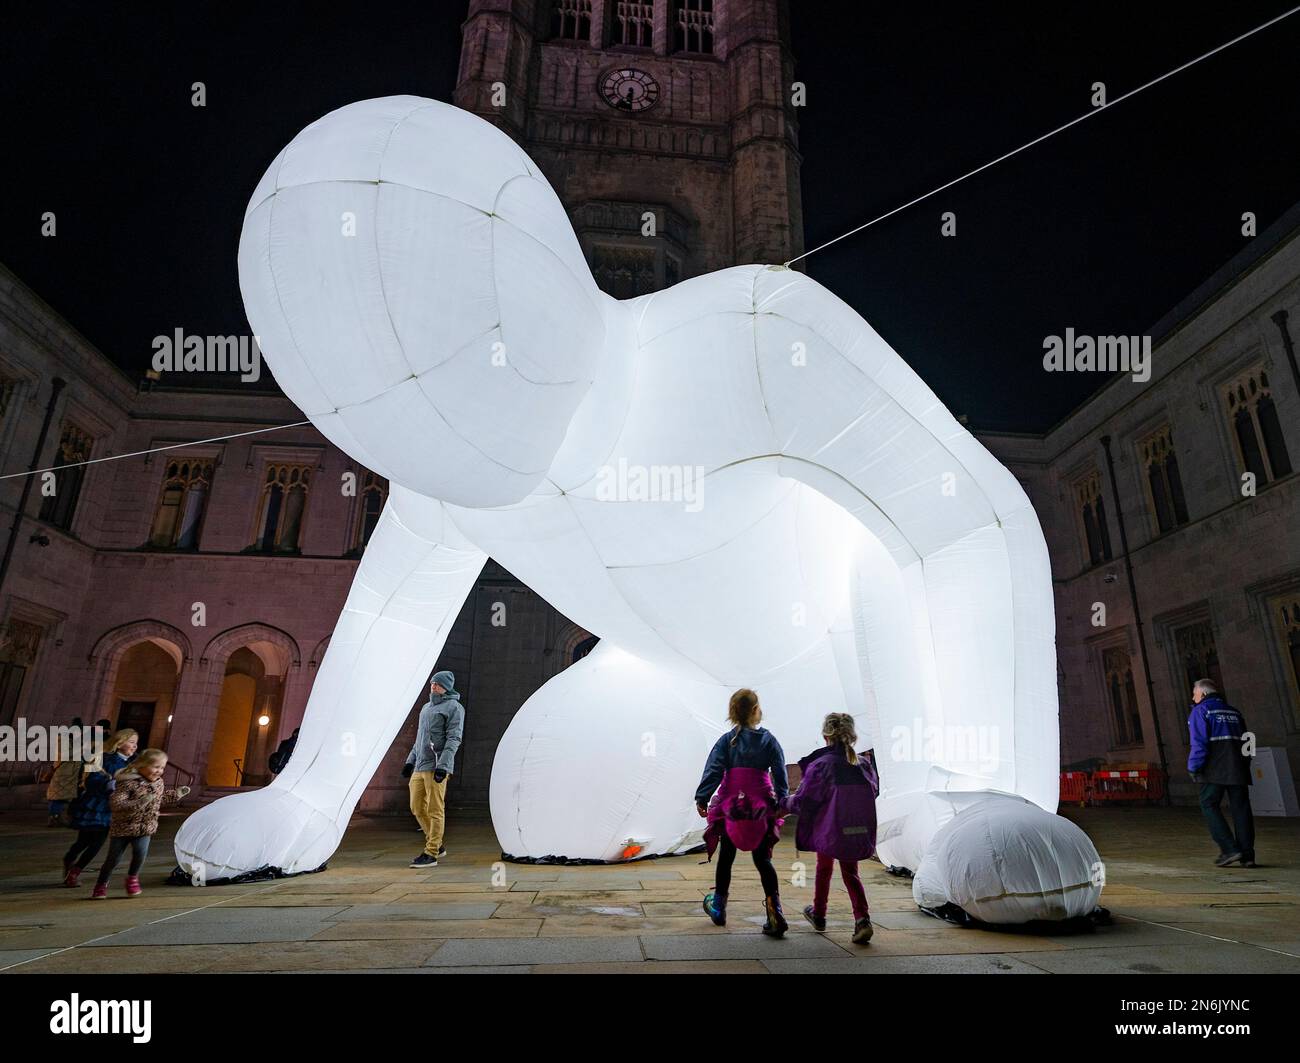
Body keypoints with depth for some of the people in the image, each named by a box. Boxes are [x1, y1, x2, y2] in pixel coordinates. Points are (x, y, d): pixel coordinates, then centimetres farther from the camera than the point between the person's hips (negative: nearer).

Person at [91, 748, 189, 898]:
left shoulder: (158, 782, 2)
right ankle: (101, 885, 33)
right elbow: (115, 804, -29)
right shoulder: (128, 782, -21)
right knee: (113, 858, 7)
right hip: (123, 827, -4)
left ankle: (132, 877, 14)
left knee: (141, 852, -15)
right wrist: (138, 803, -39)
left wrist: (177, 794, 16)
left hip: (145, 828, 4)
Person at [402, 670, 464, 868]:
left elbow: (454, 739, -12)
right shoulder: (426, 707, 20)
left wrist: (443, 765, -20)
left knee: (435, 811, -4)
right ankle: (437, 845, 24)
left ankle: (431, 854, 2)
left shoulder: (454, 707, -5)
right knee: (417, 808, 11)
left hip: (436, 767, -8)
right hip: (419, 766, 8)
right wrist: (410, 761, 20)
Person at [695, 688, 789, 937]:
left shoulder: (727, 740, -2)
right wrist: (781, 800, 3)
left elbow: (713, 771, -8)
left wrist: (702, 798, -8)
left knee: (726, 857, 16)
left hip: (731, 807, 0)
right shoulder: (768, 739, 1)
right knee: (762, 859, 10)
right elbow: (780, 773, -1)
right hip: (762, 809, 1)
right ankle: (774, 911, -4)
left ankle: (719, 908, 30)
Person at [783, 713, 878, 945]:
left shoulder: (820, 765, -17)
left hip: (828, 830, -3)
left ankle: (819, 915, 37)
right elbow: (874, 792, 13)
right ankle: (862, 919, -2)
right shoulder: (865, 764, -3)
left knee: (824, 869, 21)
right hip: (859, 833, 3)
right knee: (850, 873, 18)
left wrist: (783, 803, 5)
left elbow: (802, 802, -14)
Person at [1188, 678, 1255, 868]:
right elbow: (1245, 741, 18)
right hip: (1238, 768, 6)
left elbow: (1199, 743, -10)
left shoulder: (1200, 711, -1)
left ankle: (1230, 849, -7)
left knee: (1209, 806, 1)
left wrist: (1194, 768, -7)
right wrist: (1245, 767, 21)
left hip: (1215, 769, -6)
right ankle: (1247, 855, 5)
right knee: (1240, 808, 6)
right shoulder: (1233, 712, 20)